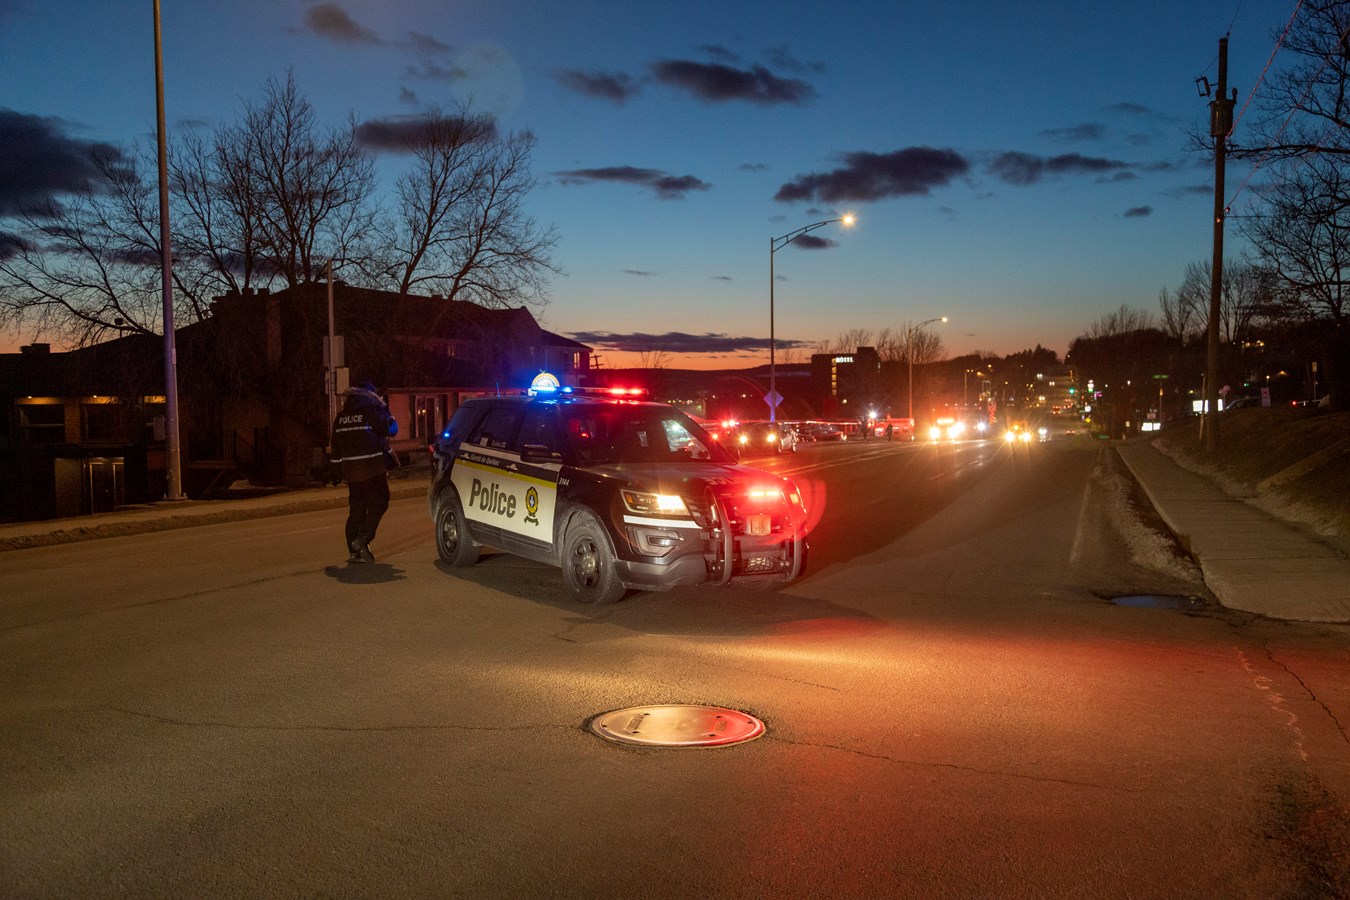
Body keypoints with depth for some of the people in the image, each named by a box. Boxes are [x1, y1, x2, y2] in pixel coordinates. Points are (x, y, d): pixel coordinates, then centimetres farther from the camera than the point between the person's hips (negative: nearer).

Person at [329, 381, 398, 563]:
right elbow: (391, 429, -8)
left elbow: (335, 446, 16)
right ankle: (362, 539, -12)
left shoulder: (340, 418, 12)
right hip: (372, 469, -6)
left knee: (356, 509, 10)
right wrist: (385, 411, 6)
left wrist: (340, 467, 24)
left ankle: (355, 550, 8)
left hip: (351, 470, 6)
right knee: (379, 503, 2)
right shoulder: (370, 412, -9)